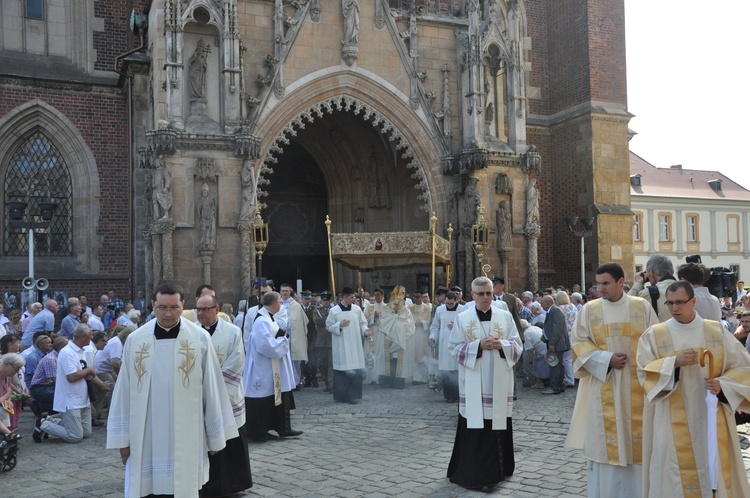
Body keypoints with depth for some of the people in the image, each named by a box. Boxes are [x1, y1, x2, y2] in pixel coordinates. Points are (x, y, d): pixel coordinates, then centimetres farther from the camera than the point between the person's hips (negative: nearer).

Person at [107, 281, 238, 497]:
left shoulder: (200, 338, -5)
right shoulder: (135, 340, 0)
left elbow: (212, 388, 0)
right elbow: (124, 391, 5)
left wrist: (215, 435, 3)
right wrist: (123, 437, 4)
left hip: (186, 439, -1)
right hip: (145, 439, 1)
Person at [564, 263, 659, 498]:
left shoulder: (642, 307, 3)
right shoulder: (589, 309, 2)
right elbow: (578, 343, 0)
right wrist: (606, 359, -13)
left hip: (636, 387, 0)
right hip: (603, 389, 0)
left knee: (636, 440, 5)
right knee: (604, 440, 2)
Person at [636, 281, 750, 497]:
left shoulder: (718, 331, 3)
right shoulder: (654, 335, 0)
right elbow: (645, 371, -6)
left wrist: (722, 384, -14)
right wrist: (674, 362, -21)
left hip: (711, 416, 2)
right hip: (674, 421, -1)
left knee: (715, 468, 7)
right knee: (676, 472, 0)